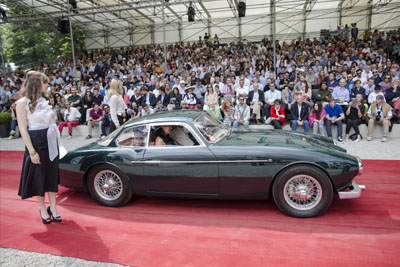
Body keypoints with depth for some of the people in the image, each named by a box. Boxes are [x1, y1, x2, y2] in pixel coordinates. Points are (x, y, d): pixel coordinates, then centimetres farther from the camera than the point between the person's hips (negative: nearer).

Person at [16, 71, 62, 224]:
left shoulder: (44, 101, 11)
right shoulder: (23, 103, -9)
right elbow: (23, 129, -13)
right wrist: (32, 152, -17)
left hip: (51, 142, 6)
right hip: (36, 143, -6)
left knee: (52, 175, 10)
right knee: (39, 177, 6)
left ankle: (53, 208, 21)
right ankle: (43, 209, 22)